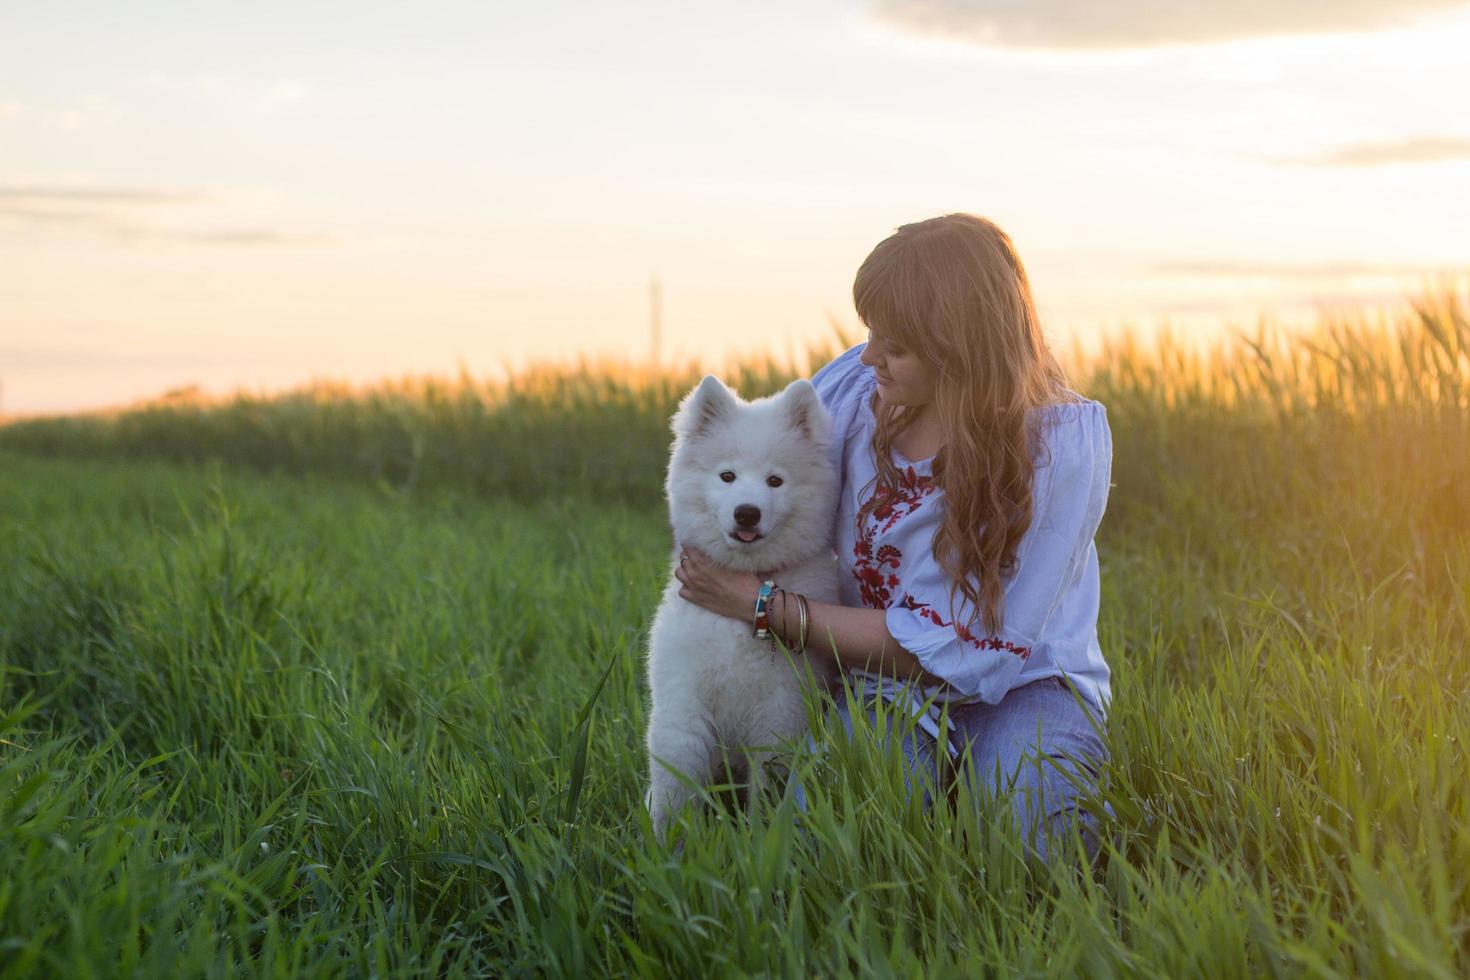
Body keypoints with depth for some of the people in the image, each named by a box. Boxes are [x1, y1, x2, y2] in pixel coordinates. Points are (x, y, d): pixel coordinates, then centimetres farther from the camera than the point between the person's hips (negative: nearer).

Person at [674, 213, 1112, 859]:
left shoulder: (1061, 443, -18)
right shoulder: (858, 389, -6)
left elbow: (951, 646, -17)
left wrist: (770, 610, -16)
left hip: (1018, 688, -2)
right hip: (884, 689, 2)